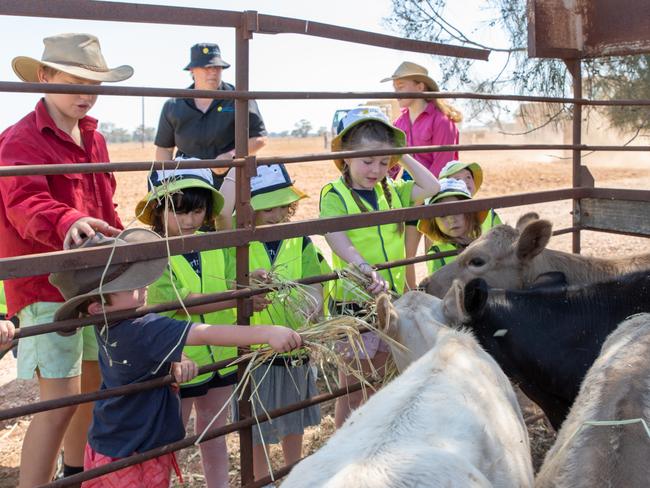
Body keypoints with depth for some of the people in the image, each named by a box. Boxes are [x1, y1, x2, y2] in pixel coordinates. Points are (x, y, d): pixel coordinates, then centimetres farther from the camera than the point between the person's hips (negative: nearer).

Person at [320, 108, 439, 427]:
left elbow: (431, 187, 7)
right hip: (353, 299, -6)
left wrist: (404, 157, 3)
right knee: (352, 381, 5)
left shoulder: (391, 191, 9)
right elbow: (336, 237, -26)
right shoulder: (335, 194, -11)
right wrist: (364, 268, -40)